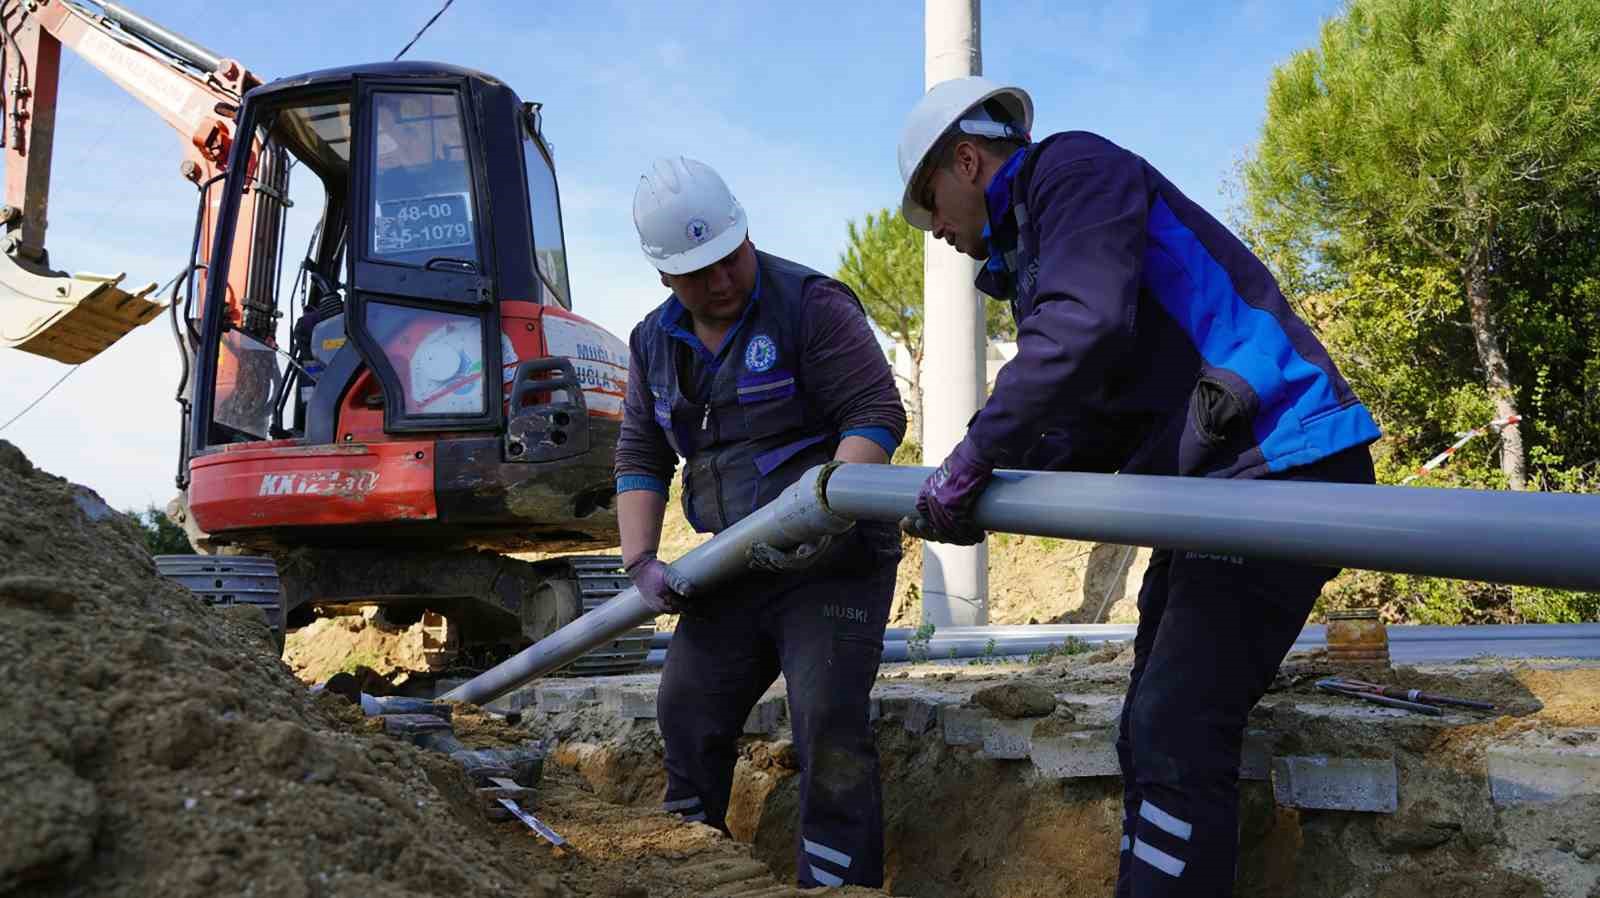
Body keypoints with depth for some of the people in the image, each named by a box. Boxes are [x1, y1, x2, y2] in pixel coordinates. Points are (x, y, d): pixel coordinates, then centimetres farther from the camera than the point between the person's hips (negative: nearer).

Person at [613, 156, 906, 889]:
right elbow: (640, 458, 11)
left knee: (828, 728, -14)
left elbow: (877, 413, -18)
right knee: (687, 717, 11)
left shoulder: (808, 303, -11)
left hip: (833, 562, -6)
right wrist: (641, 561, -1)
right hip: (732, 571, 7)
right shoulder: (654, 343, 9)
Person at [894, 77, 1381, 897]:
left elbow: (1084, 327, -24)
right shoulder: (1033, 249, 23)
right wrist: (979, 491, 6)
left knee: (1175, 738, -13)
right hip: (1216, 483, 10)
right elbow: (1094, 428, 18)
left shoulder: (1073, 168, -5)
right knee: (1151, 737, 11)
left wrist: (969, 464, -18)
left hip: (1280, 461, -10)